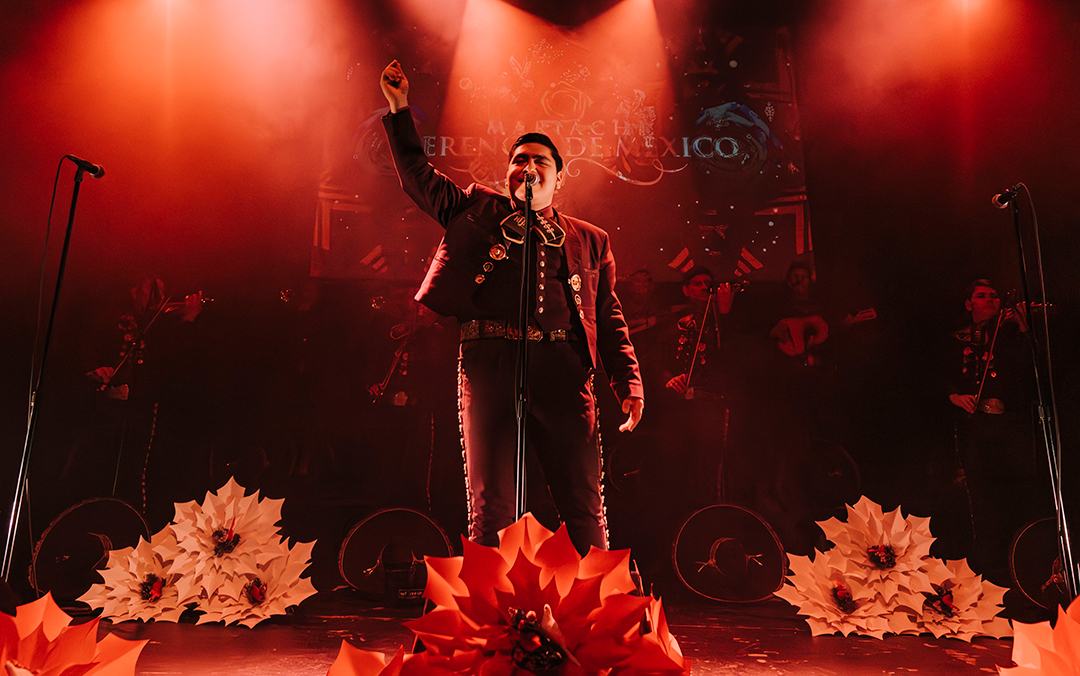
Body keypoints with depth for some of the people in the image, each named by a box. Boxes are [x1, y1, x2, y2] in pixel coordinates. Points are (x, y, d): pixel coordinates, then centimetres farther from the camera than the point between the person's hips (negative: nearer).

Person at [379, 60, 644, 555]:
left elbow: (610, 318, 17)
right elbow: (419, 177, 24)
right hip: (490, 365, 0)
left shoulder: (589, 241, 21)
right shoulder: (478, 211, 21)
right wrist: (399, 109, 18)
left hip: (562, 369, 1)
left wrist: (630, 384, 6)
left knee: (584, 508, -3)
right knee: (491, 509, 0)